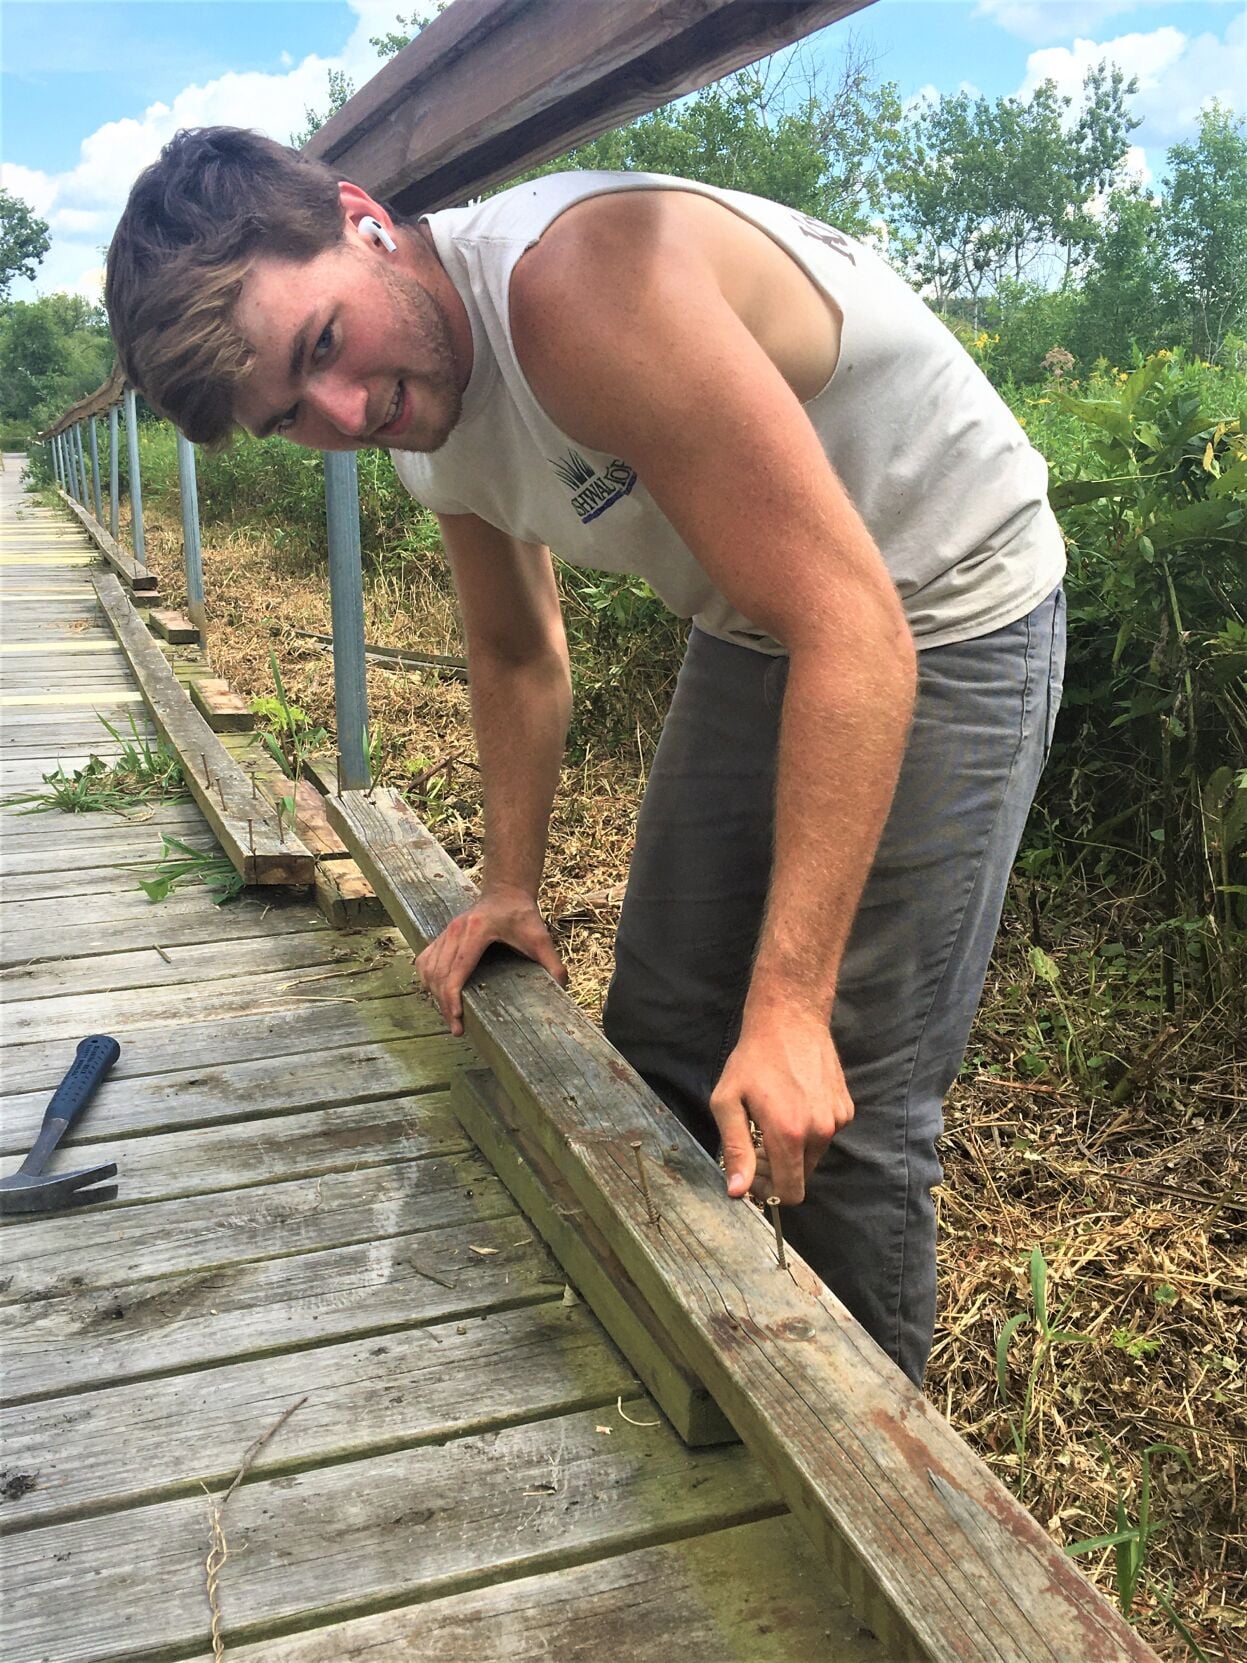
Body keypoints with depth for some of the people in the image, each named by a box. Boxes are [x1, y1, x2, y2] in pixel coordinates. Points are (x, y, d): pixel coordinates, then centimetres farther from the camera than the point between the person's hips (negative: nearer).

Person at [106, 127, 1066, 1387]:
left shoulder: (586, 281, -32)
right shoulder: (428, 426, -4)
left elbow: (855, 634, -36)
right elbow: (517, 654, 13)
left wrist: (788, 1000, -35)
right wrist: (510, 889, 9)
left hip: (943, 613, -8)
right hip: (753, 625, 8)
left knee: (845, 1105, -7)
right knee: (662, 1044, 12)